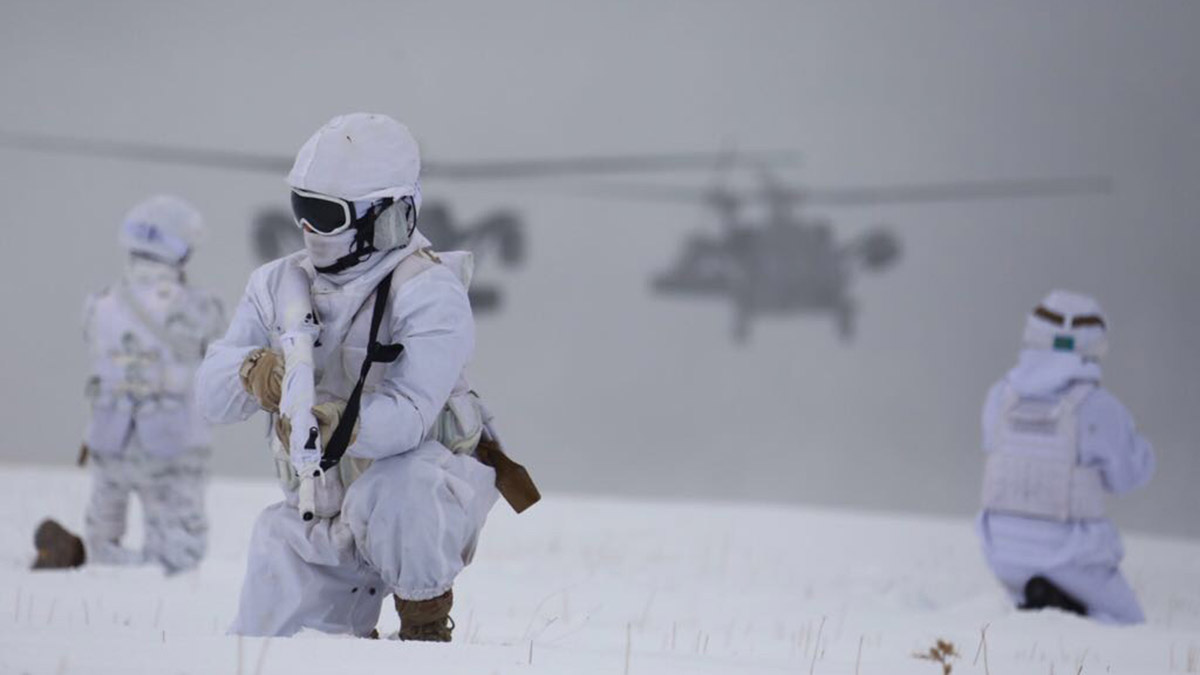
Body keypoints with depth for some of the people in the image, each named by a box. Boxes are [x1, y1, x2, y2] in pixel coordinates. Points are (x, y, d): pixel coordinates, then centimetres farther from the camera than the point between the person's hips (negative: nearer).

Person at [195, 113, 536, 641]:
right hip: (315, 514, 6)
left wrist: (333, 425, -50)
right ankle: (351, 636, 34)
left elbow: (408, 416, -32)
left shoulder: (429, 296, -19)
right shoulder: (280, 285, 0)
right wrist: (254, 375, -31)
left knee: (391, 495, -41)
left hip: (425, 486, -6)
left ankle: (427, 628, -14)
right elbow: (212, 391, -8)